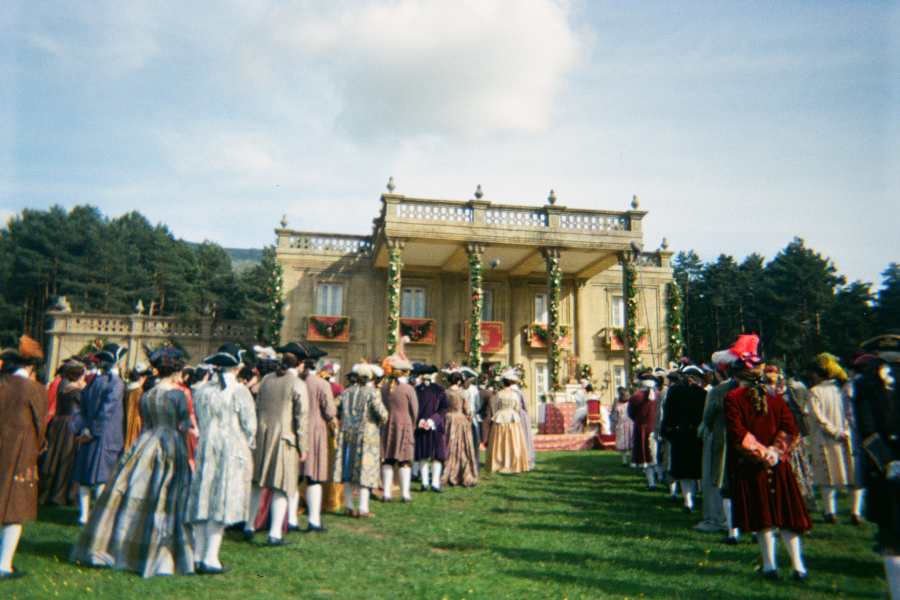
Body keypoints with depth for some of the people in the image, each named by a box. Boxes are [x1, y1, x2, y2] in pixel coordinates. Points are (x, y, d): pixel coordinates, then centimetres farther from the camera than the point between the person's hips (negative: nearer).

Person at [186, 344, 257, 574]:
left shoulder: (201, 390, 6)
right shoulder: (239, 391, -10)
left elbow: (199, 421, 13)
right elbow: (250, 426, -7)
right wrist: (247, 446, 10)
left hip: (205, 449, 6)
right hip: (232, 449, -5)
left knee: (203, 499, 11)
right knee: (223, 502, -1)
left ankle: (197, 556, 15)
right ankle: (210, 558, 1)